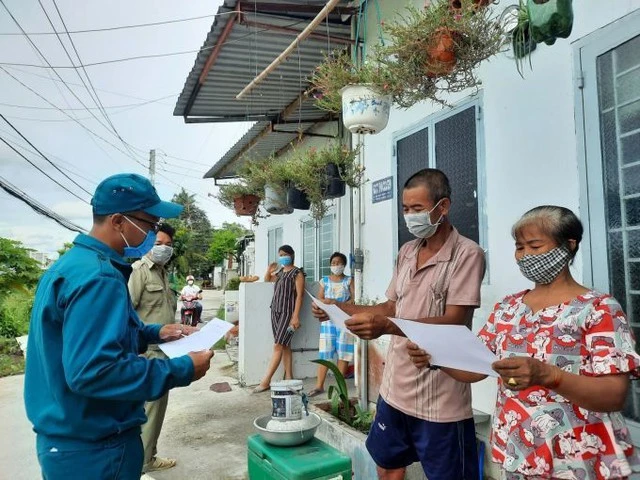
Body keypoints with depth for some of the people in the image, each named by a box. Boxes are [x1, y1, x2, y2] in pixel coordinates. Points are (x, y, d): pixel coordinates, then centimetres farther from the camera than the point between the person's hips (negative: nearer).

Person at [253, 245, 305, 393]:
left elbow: (299, 295, -10)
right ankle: (288, 377, 14)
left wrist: (295, 316, -18)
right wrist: (269, 269, 12)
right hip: (275, 310, 7)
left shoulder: (297, 273, -4)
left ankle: (265, 381, -9)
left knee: (278, 346, -9)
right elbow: (266, 280, 32)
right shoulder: (279, 272, 17)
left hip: (287, 312, -7)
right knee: (284, 346, 9)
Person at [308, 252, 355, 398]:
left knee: (343, 352, 0)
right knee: (324, 352, -1)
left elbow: (355, 298, -3)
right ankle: (319, 385, 2)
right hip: (328, 319, 1)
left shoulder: (349, 280, 6)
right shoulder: (324, 280, 11)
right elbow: (319, 299, 6)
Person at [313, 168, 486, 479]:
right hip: (396, 388, 7)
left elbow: (454, 322, -22)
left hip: (440, 399, -7)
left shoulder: (467, 254, -14)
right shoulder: (406, 252, 8)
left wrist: (388, 327, -35)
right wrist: (340, 309, 1)